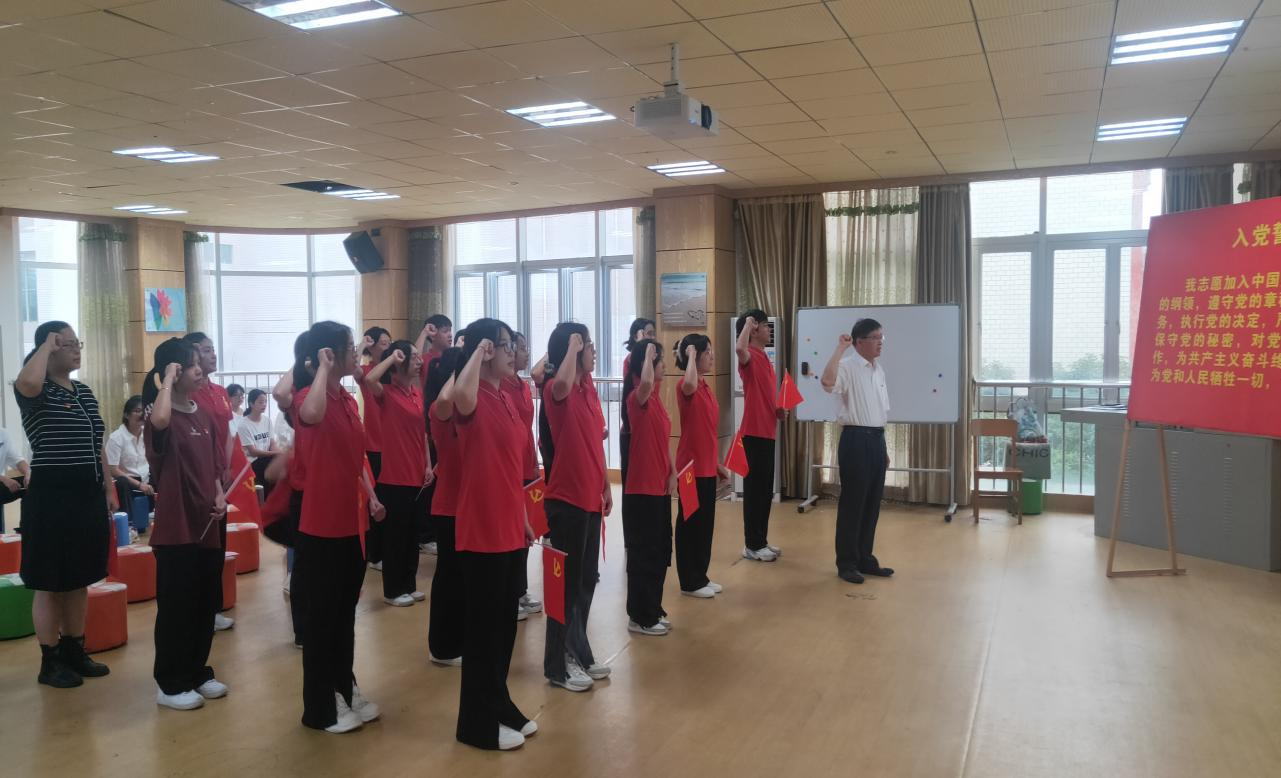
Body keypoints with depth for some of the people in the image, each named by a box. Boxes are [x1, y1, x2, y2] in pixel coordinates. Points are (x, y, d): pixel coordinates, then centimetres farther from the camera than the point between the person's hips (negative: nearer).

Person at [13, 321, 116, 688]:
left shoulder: (85, 391, 13)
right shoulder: (36, 392, -9)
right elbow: (26, 383, -37)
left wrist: (109, 489, 15)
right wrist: (46, 345, -20)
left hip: (88, 493, 7)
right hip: (52, 494, -7)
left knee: (79, 579, 15)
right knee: (50, 582, 2)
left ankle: (75, 651, 26)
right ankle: (50, 661, 13)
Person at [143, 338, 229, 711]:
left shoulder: (204, 415, 10)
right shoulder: (163, 416, -12)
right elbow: (159, 421, -38)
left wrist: (219, 495, 0)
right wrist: (168, 379, -23)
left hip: (207, 524, 7)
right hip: (176, 526, -7)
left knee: (206, 604, 15)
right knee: (176, 606, 1)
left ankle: (199, 672, 28)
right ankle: (170, 685, 14)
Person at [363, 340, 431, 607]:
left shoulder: (418, 393, 10)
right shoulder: (386, 392, -10)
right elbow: (369, 379, -34)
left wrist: (428, 464, 9)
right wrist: (392, 357, -21)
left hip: (417, 476, 7)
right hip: (394, 477, -7)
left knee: (413, 534, 15)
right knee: (395, 535, 3)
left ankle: (409, 585, 27)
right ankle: (392, 591, 15)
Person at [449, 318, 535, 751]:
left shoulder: (506, 399, 12)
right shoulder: (474, 400, -14)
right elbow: (458, 397, -42)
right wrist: (477, 352, -27)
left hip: (509, 528, 9)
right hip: (481, 530, -9)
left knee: (505, 623, 17)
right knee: (482, 626, 3)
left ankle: (500, 708, 32)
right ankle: (479, 723, 17)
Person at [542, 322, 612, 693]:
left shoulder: (590, 388, 10)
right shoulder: (557, 390, -14)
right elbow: (562, 383, -42)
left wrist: (606, 486, 17)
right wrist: (572, 345, -25)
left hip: (590, 496, 8)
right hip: (566, 499, -8)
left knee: (586, 581, 17)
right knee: (567, 582, 2)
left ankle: (578, 654, 31)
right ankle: (559, 665, 15)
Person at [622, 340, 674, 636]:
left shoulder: (656, 398, 11)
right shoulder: (638, 398, -16)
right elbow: (646, 382, -42)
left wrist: (671, 473, 4)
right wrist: (647, 354, -27)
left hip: (659, 486, 9)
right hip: (642, 489, -9)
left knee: (660, 552, 17)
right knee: (643, 554, 1)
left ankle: (652, 611, 30)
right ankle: (640, 617, 13)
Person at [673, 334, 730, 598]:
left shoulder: (705, 387, 12)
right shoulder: (686, 387, -15)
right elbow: (689, 383, -43)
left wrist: (717, 464, 20)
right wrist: (690, 355, -26)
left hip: (706, 466, 9)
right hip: (691, 467, -9)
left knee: (705, 523, 15)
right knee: (690, 523, 2)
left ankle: (700, 577, 27)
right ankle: (690, 582, 13)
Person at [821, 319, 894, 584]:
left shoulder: (879, 370, 15)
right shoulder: (847, 366, -11)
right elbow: (827, 382, -36)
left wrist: (883, 447, 21)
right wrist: (840, 348, -26)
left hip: (876, 439, 8)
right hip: (855, 439, -8)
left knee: (872, 503, 12)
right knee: (852, 502, -2)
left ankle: (865, 558, 23)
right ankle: (846, 563, 8)